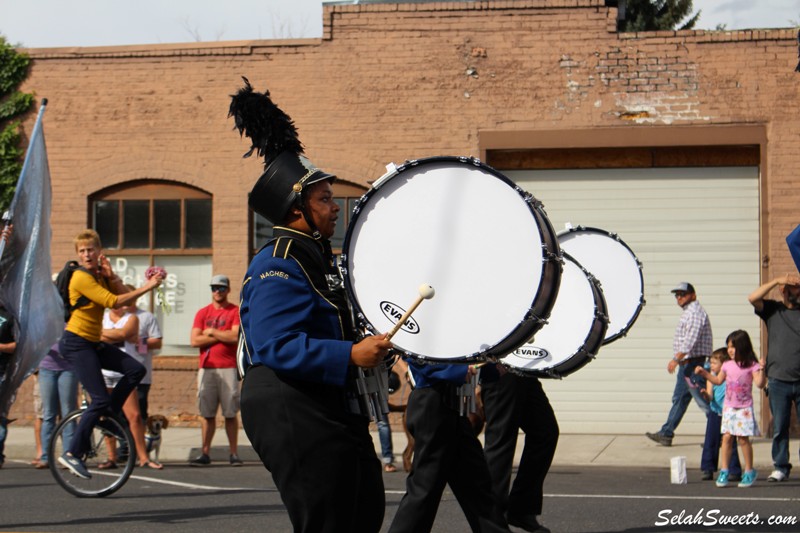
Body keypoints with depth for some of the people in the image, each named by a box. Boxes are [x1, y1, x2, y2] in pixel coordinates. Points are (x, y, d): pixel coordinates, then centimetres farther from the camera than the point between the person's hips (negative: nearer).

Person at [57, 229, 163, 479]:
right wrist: (146, 288, -24)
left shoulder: (100, 275, 11)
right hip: (76, 343, -9)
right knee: (101, 399, -14)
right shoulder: (82, 278, -17)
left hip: (93, 343, 9)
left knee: (136, 369, -2)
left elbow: (125, 295, 0)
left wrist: (111, 276, -14)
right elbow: (114, 302, -25)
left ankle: (106, 415, 10)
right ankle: (72, 454, -9)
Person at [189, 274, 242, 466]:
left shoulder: (236, 312, 3)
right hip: (207, 369, 3)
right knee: (207, 413, 2)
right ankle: (205, 453, 4)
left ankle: (234, 453, 1)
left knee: (230, 413, -2)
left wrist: (211, 332, -2)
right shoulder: (202, 313, 13)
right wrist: (223, 336, -4)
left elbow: (236, 336, -12)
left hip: (229, 368, -3)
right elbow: (195, 340, 1)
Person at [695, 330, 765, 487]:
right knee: (727, 437, -1)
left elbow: (760, 384, -15)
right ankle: (724, 471, 3)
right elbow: (718, 380, 21)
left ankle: (749, 471, 10)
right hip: (729, 408, 4)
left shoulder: (751, 366, -7)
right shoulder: (727, 365, 7)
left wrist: (761, 370, -29)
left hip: (744, 408, -4)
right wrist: (704, 373, 12)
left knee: (743, 438, -3)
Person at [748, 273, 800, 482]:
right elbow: (753, 298, -3)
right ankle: (780, 467, 11)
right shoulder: (772, 310, 10)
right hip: (778, 380, 0)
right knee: (779, 427, 3)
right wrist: (777, 281, -7)